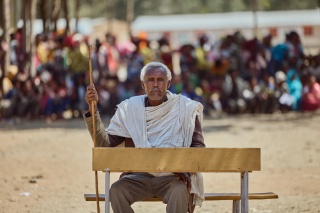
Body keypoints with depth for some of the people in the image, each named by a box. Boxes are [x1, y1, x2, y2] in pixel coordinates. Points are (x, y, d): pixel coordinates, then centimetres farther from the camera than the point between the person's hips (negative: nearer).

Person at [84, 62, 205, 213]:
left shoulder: (186, 108, 2)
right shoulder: (129, 108, 7)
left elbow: (198, 146, 2)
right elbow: (104, 144, 4)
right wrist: (93, 109, -8)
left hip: (172, 178, -2)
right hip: (138, 177, 2)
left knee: (180, 190, -35)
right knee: (117, 190, -28)